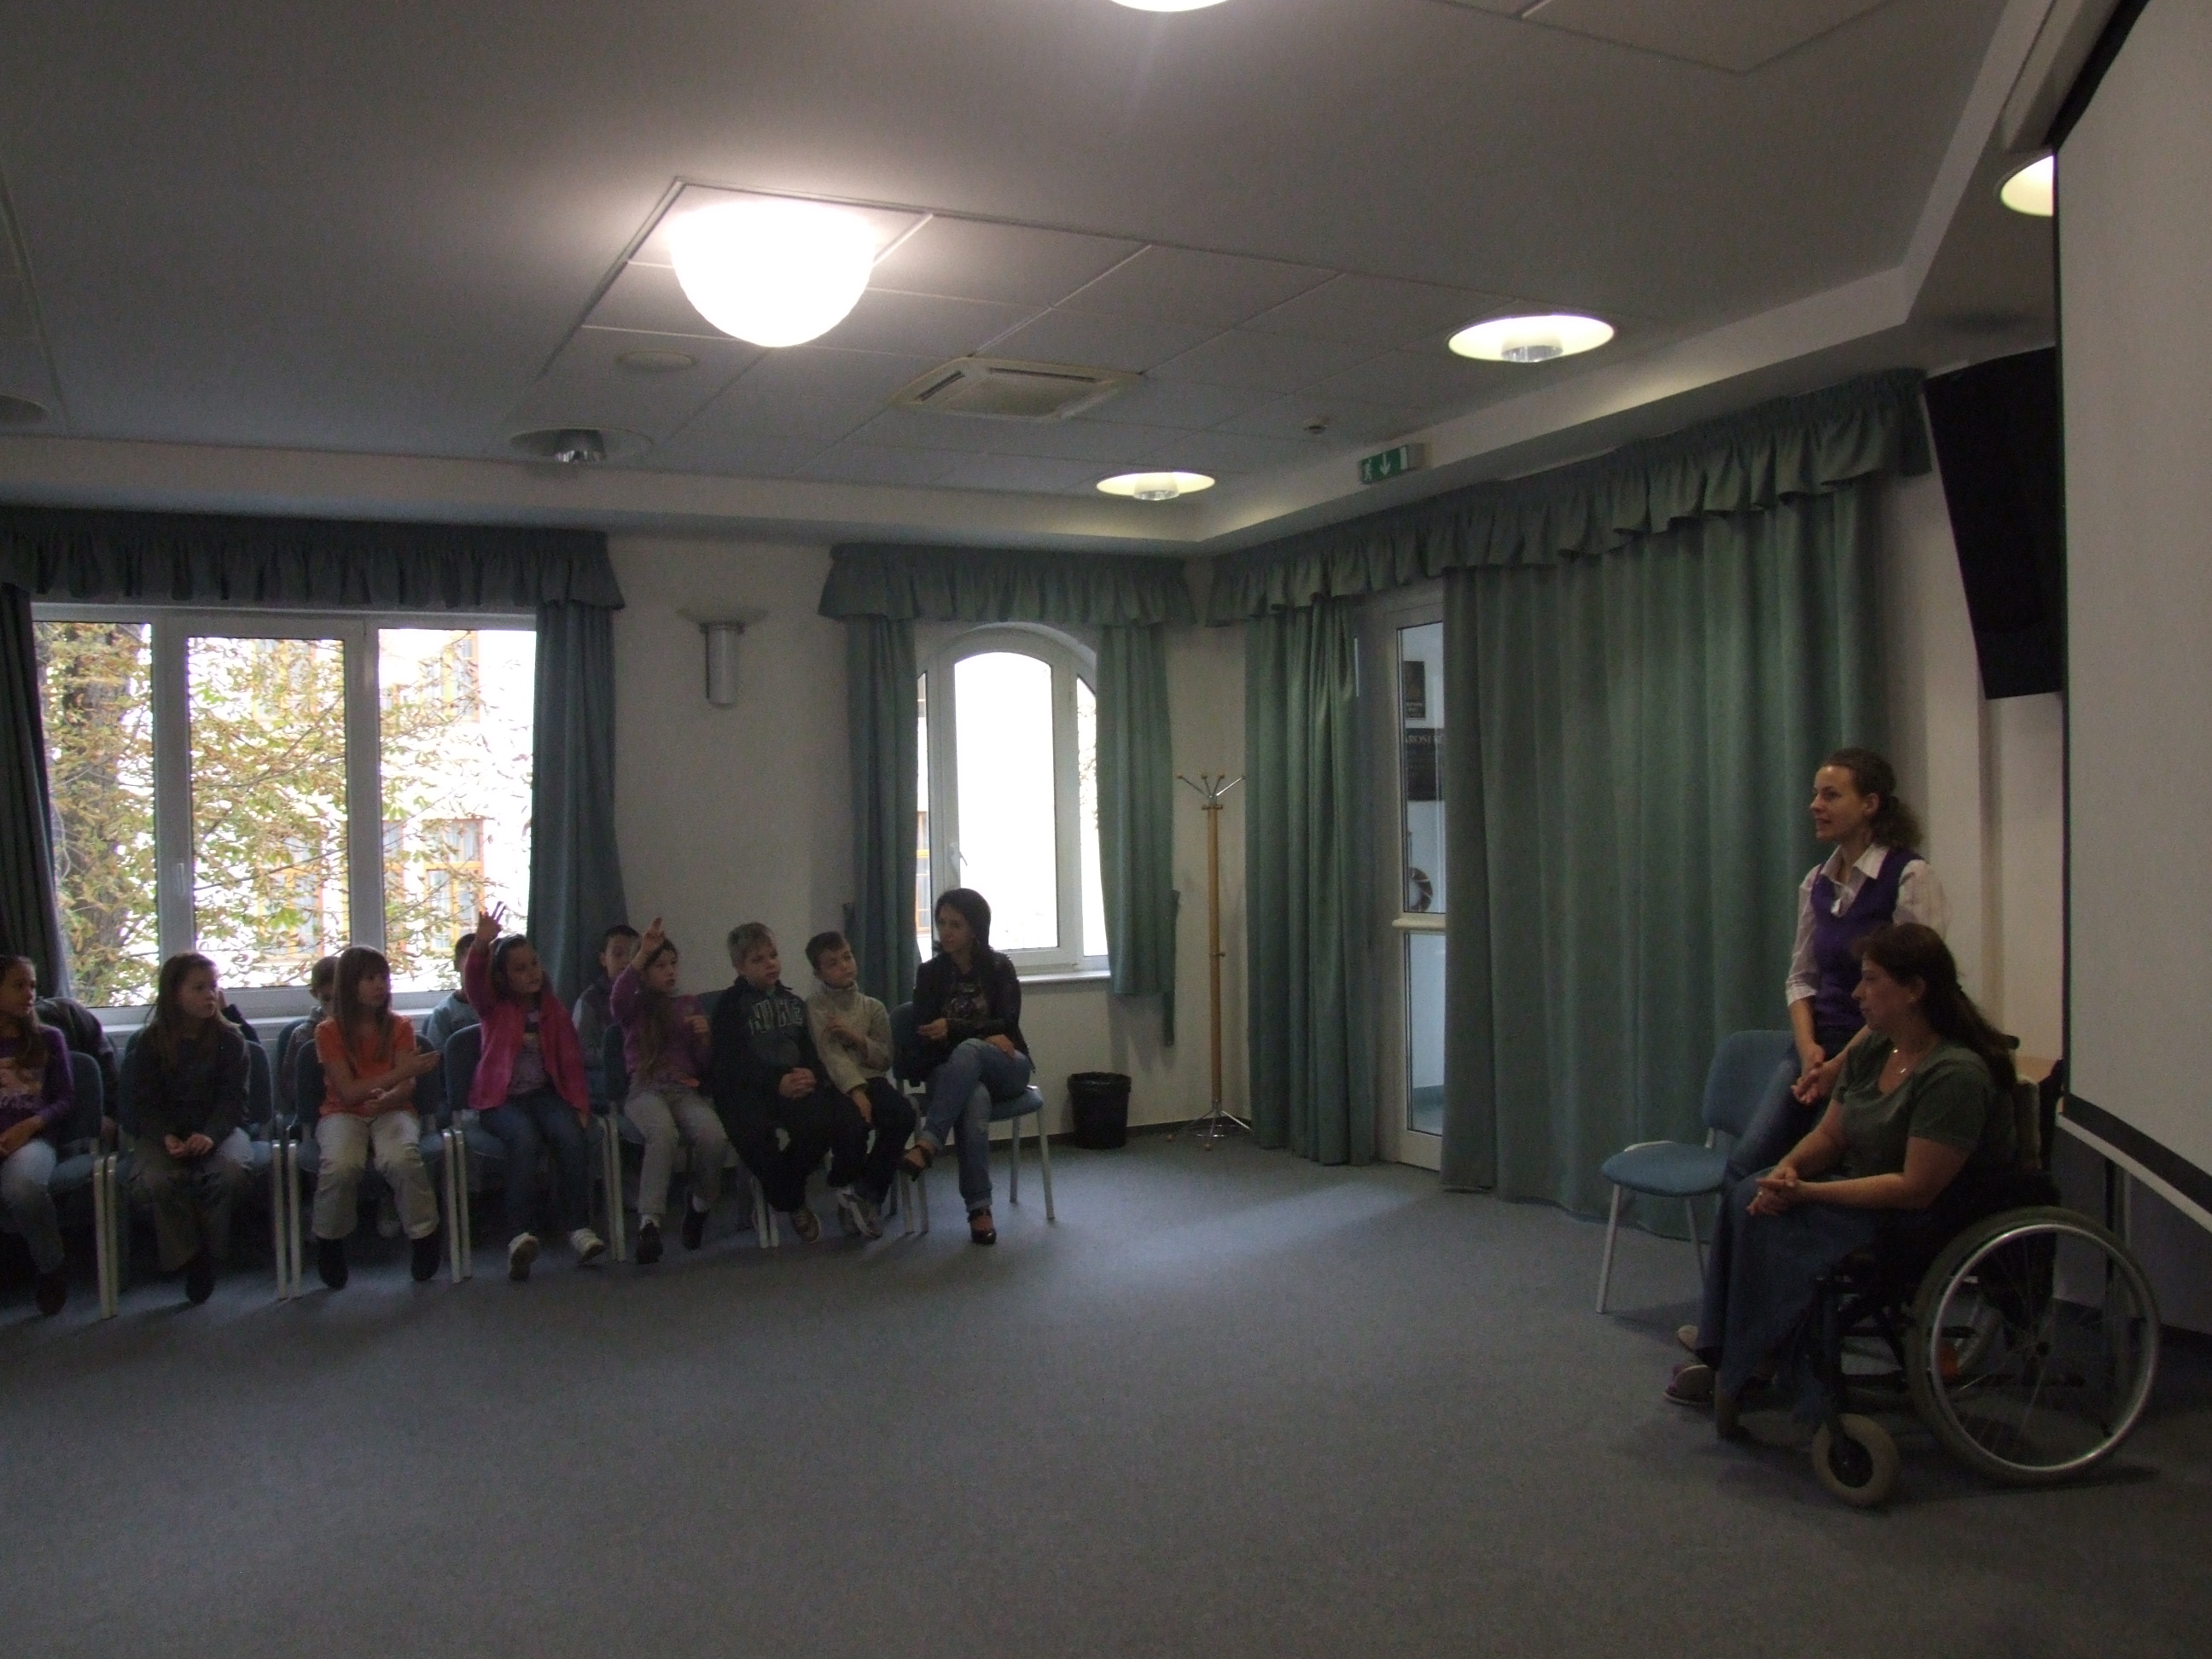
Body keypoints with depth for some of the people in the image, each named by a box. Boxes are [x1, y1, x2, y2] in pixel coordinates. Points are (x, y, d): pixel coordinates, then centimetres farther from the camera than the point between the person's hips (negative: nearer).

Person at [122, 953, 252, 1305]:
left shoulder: (229, 1039, 1)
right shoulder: (148, 1044, 2)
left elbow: (233, 1098, -4)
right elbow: (140, 1103, -1)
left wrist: (211, 1135, -24)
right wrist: (166, 1138, -20)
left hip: (216, 1129, 0)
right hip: (162, 1134, 0)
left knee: (231, 1171, -33)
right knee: (158, 1180, -33)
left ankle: (210, 1253, -9)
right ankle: (188, 1258, -12)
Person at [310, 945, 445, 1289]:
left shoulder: (399, 1026, 7)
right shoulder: (329, 1031, 1)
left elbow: (407, 1088, 0)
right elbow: (348, 1092, -9)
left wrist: (383, 1100, -25)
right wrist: (402, 1072, -21)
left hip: (392, 1110, 1)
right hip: (343, 1114, -1)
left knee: (401, 1159, -35)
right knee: (341, 1165, -35)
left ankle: (425, 1237, -17)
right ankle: (329, 1244, -10)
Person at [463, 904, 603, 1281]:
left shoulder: (553, 1009, 12)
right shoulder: (493, 1008, 5)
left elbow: (571, 1060, 10)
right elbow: (473, 981, -17)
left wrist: (580, 1105, -1)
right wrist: (481, 945, -37)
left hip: (544, 1093, 2)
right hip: (500, 1098, -2)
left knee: (571, 1137, -29)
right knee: (525, 1139, -34)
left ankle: (578, 1229, -28)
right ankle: (521, 1236, -39)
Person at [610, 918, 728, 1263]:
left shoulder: (689, 1005, 22)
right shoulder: (634, 1008, 13)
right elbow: (616, 1001, -15)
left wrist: (704, 1037, 0)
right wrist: (641, 955, -20)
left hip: (684, 1089, 3)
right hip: (643, 1089, -3)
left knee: (715, 1136, -30)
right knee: (664, 1132, -39)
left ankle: (701, 1206, -3)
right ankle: (649, 1222, -42)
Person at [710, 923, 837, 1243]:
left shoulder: (793, 1001, 22)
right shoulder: (731, 1005, 6)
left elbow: (810, 1048, 16)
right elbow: (731, 1061, -6)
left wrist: (811, 1074, -10)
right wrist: (776, 1082, -21)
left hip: (795, 1084, 3)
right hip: (746, 1089, -3)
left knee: (824, 1120, -30)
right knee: (755, 1131, -37)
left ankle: (782, 1192, -2)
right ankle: (792, 1203, -8)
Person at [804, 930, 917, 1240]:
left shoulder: (873, 1007, 16)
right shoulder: (814, 1008, 4)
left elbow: (885, 1060, 11)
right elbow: (832, 1056, -11)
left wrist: (856, 1037, -6)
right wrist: (855, 1091, -25)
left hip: (871, 1081, 4)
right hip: (835, 1085, -4)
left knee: (903, 1113, -29)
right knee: (851, 1122, -36)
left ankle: (867, 1192, -10)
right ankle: (847, 1189, -2)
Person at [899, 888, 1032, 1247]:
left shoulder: (999, 967, 4)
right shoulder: (930, 973, 7)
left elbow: (1007, 1024, -7)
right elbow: (924, 1033, -2)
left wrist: (954, 1028, -22)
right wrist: (985, 1036, -15)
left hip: (1006, 1067, 0)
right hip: (951, 1070, 0)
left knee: (967, 1052, -38)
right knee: (974, 1102, -38)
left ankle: (928, 1143, -47)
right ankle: (979, 1208, -41)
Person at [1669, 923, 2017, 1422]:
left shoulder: (1955, 1073, -25)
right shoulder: (1871, 1050, 2)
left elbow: (1915, 1190, -26)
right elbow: (1828, 1136, 8)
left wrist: (1806, 1192, -25)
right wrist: (1789, 1169, -15)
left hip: (1930, 1225, -8)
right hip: (1868, 1187, 9)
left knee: (1774, 1227, -23)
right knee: (1749, 1197, -11)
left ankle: (1743, 1376, -7)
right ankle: (1725, 1357, -6)